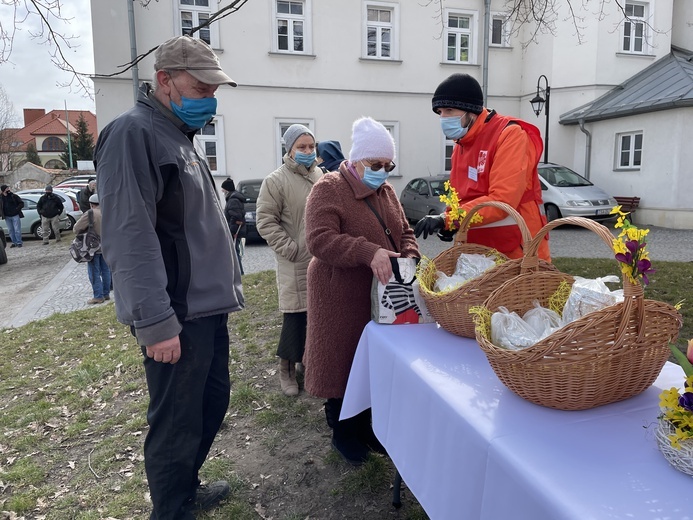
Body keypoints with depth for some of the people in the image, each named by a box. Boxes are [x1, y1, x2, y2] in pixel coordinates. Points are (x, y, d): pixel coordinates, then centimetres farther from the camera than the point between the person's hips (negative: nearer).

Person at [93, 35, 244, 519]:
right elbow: (130, 239, -22)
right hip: (177, 316, -10)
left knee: (212, 402, 20)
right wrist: (156, 322, -23)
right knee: (177, 424, 3)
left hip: (208, 306, 10)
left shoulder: (184, 135, 16)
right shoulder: (133, 133, -14)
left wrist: (223, 288, 21)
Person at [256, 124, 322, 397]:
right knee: (295, 314, -2)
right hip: (296, 262, -6)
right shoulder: (276, 180, -7)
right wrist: (289, 248, -15)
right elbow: (266, 221, -10)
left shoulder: (321, 176, 12)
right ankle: (287, 368, 14)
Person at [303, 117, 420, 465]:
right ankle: (341, 430, 26)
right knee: (342, 360, 6)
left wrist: (409, 256, -8)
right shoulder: (329, 189, -13)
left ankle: (365, 423, 35)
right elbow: (319, 240, -25)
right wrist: (369, 253, -35)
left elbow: (404, 233, 15)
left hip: (379, 294, 7)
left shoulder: (386, 191, 10)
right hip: (340, 296, -7)